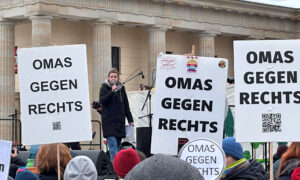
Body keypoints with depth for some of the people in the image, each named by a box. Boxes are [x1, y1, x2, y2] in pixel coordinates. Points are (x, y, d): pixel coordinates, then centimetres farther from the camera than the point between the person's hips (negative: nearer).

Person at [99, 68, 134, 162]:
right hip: (109, 121, -5)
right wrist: (112, 91, -20)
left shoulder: (121, 89, 14)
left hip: (120, 122, 5)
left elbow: (126, 106, 19)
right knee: (113, 146, -15)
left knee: (117, 146, 6)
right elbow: (102, 101, -13)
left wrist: (130, 120, 17)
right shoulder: (104, 88, 2)